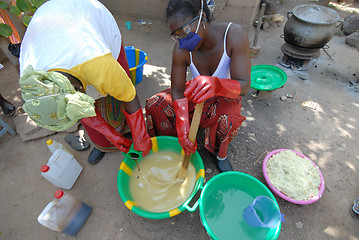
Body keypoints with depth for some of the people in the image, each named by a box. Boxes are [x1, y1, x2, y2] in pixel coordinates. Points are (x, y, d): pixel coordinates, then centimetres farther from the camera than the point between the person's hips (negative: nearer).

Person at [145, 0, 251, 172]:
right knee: (154, 105, -16)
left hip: (226, 96, -2)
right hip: (196, 93, 3)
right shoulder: (181, 50, -21)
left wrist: (216, 84, -57)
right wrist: (182, 125, -35)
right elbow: (177, 90, -19)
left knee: (228, 121, -37)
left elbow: (244, 87, -34)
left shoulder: (234, 35, -28)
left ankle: (220, 153, -1)